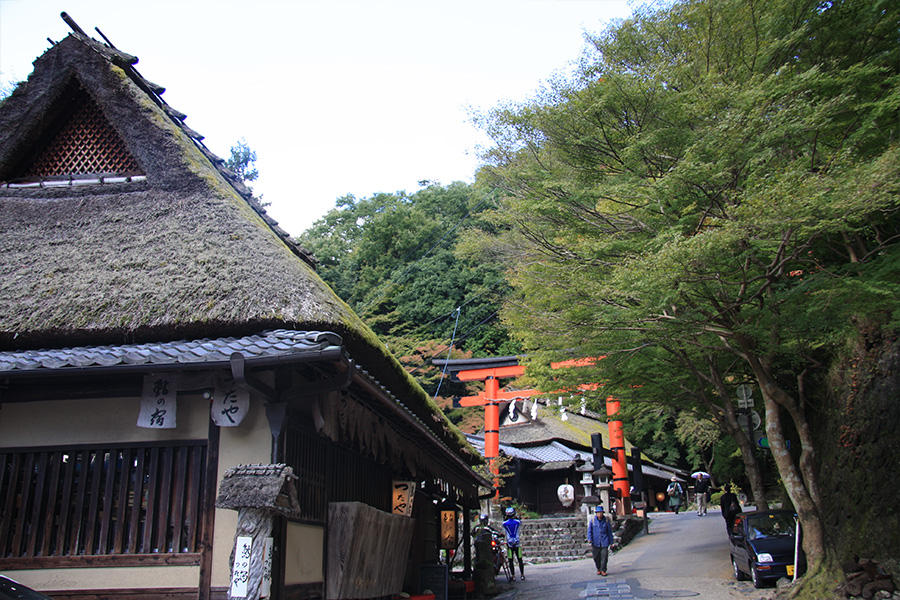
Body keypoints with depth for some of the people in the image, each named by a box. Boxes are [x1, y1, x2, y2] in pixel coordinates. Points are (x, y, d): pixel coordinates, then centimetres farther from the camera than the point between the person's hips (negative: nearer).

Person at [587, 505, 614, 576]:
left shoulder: (606, 520, 2)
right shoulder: (592, 520, 2)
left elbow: (609, 531, 8)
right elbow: (589, 530, 1)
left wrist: (611, 541, 9)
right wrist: (589, 538, -13)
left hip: (604, 542, -1)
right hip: (595, 542, 1)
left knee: (604, 556, -5)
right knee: (596, 557, 7)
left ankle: (603, 570, 5)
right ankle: (598, 569, 27)